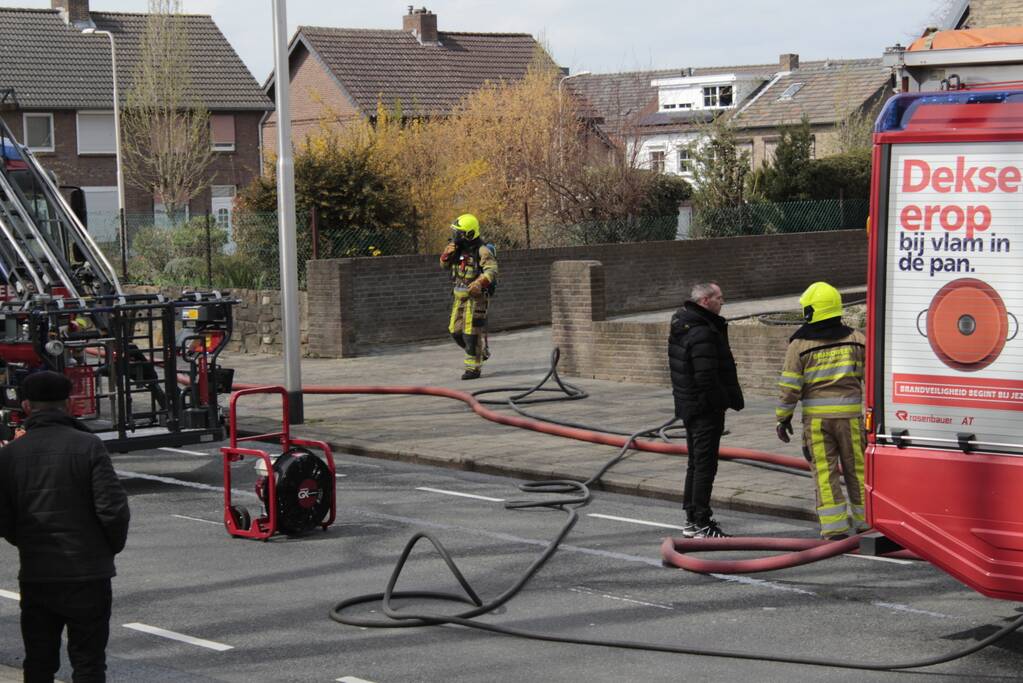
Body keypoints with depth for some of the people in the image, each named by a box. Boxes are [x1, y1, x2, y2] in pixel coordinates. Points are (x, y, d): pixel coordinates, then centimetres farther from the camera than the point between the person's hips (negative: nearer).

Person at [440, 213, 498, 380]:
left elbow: (492, 271, -25)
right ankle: (481, 351, 29)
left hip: (476, 296, -8)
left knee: (471, 332, -7)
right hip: (460, 296, 8)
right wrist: (447, 253, -6)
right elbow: (444, 265, 15)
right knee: (456, 331, 10)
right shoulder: (458, 248, 8)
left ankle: (473, 368, -1)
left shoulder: (482, 251, -16)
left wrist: (479, 283, -42)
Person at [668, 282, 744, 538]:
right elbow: (707, 379, -25)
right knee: (705, 465, -4)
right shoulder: (702, 334, -22)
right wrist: (729, 400, -15)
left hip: (689, 405, 10)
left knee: (696, 463, 18)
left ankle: (692, 519, 27)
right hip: (706, 407, -10)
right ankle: (701, 524, 0)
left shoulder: (682, 326, 9)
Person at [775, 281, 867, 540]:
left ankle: (835, 528, 0)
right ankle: (866, 521, 17)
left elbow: (790, 385, -5)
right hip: (849, 412, 2)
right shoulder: (855, 339, 3)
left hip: (816, 416, -2)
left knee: (825, 471, 2)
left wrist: (783, 417, 4)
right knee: (856, 468, 11)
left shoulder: (800, 343, -4)